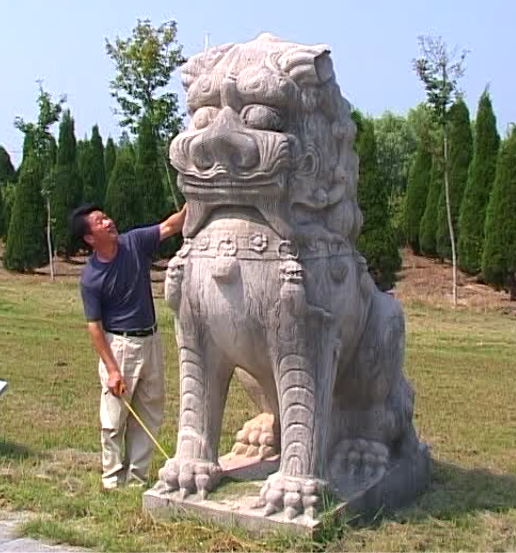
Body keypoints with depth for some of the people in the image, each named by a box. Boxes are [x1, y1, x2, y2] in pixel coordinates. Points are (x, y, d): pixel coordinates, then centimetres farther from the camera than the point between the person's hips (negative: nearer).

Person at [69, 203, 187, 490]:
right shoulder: (91, 277, -14)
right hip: (119, 346, -5)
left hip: (151, 340, 5)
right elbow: (95, 326, -12)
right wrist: (112, 370, -15)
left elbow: (171, 226, -6)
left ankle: (137, 476, 22)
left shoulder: (135, 243, -3)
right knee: (115, 418, 2)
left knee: (150, 414, 11)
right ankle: (113, 479, 17)